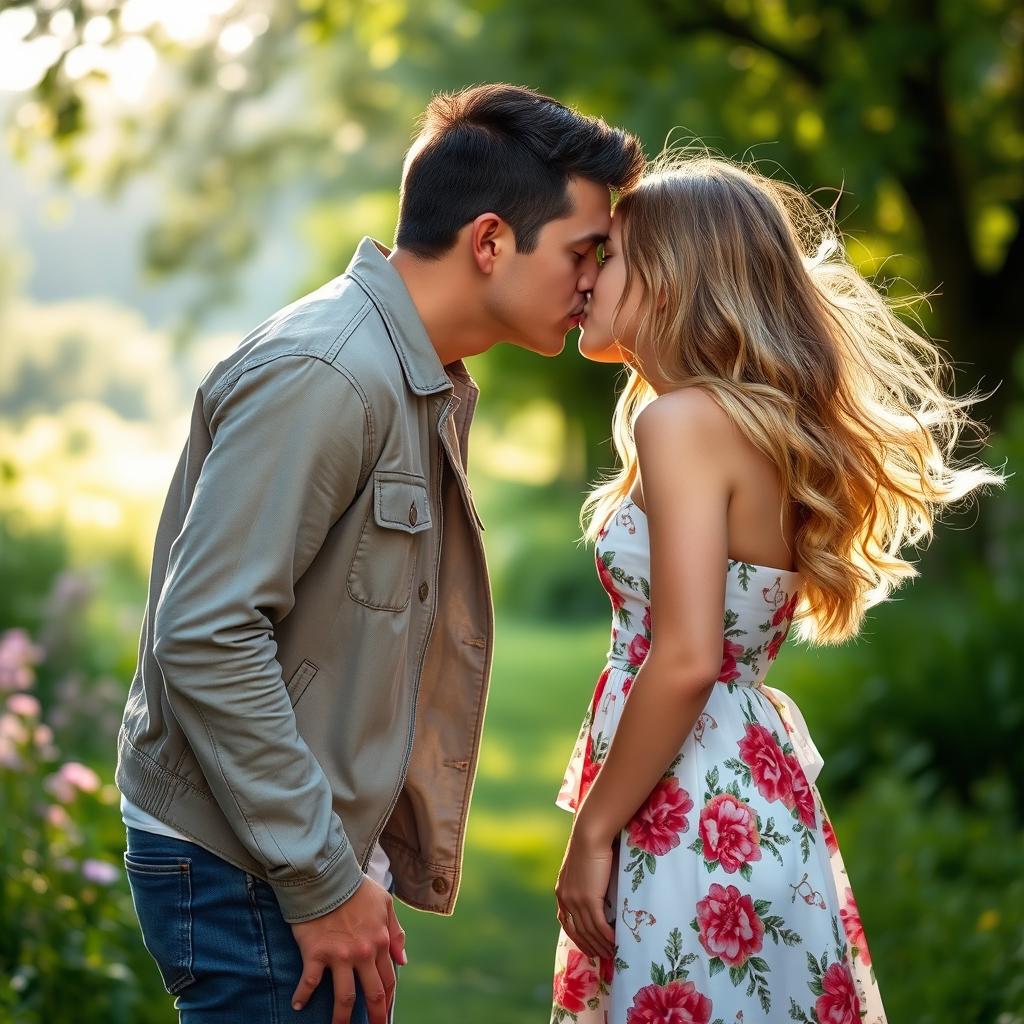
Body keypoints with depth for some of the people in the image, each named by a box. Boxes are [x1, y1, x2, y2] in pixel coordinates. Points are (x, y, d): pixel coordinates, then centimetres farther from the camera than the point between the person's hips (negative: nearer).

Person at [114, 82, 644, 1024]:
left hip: (328, 855, 9)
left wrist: (357, 861, 16)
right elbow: (207, 635, -25)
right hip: (247, 873, -9)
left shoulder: (432, 388, 13)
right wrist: (323, 882, -21)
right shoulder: (324, 375, -19)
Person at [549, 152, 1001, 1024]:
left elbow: (684, 661, -21)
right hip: (753, 786, 9)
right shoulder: (764, 422, 13)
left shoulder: (685, 419, -14)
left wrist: (592, 831, -15)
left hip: (694, 816, -9)